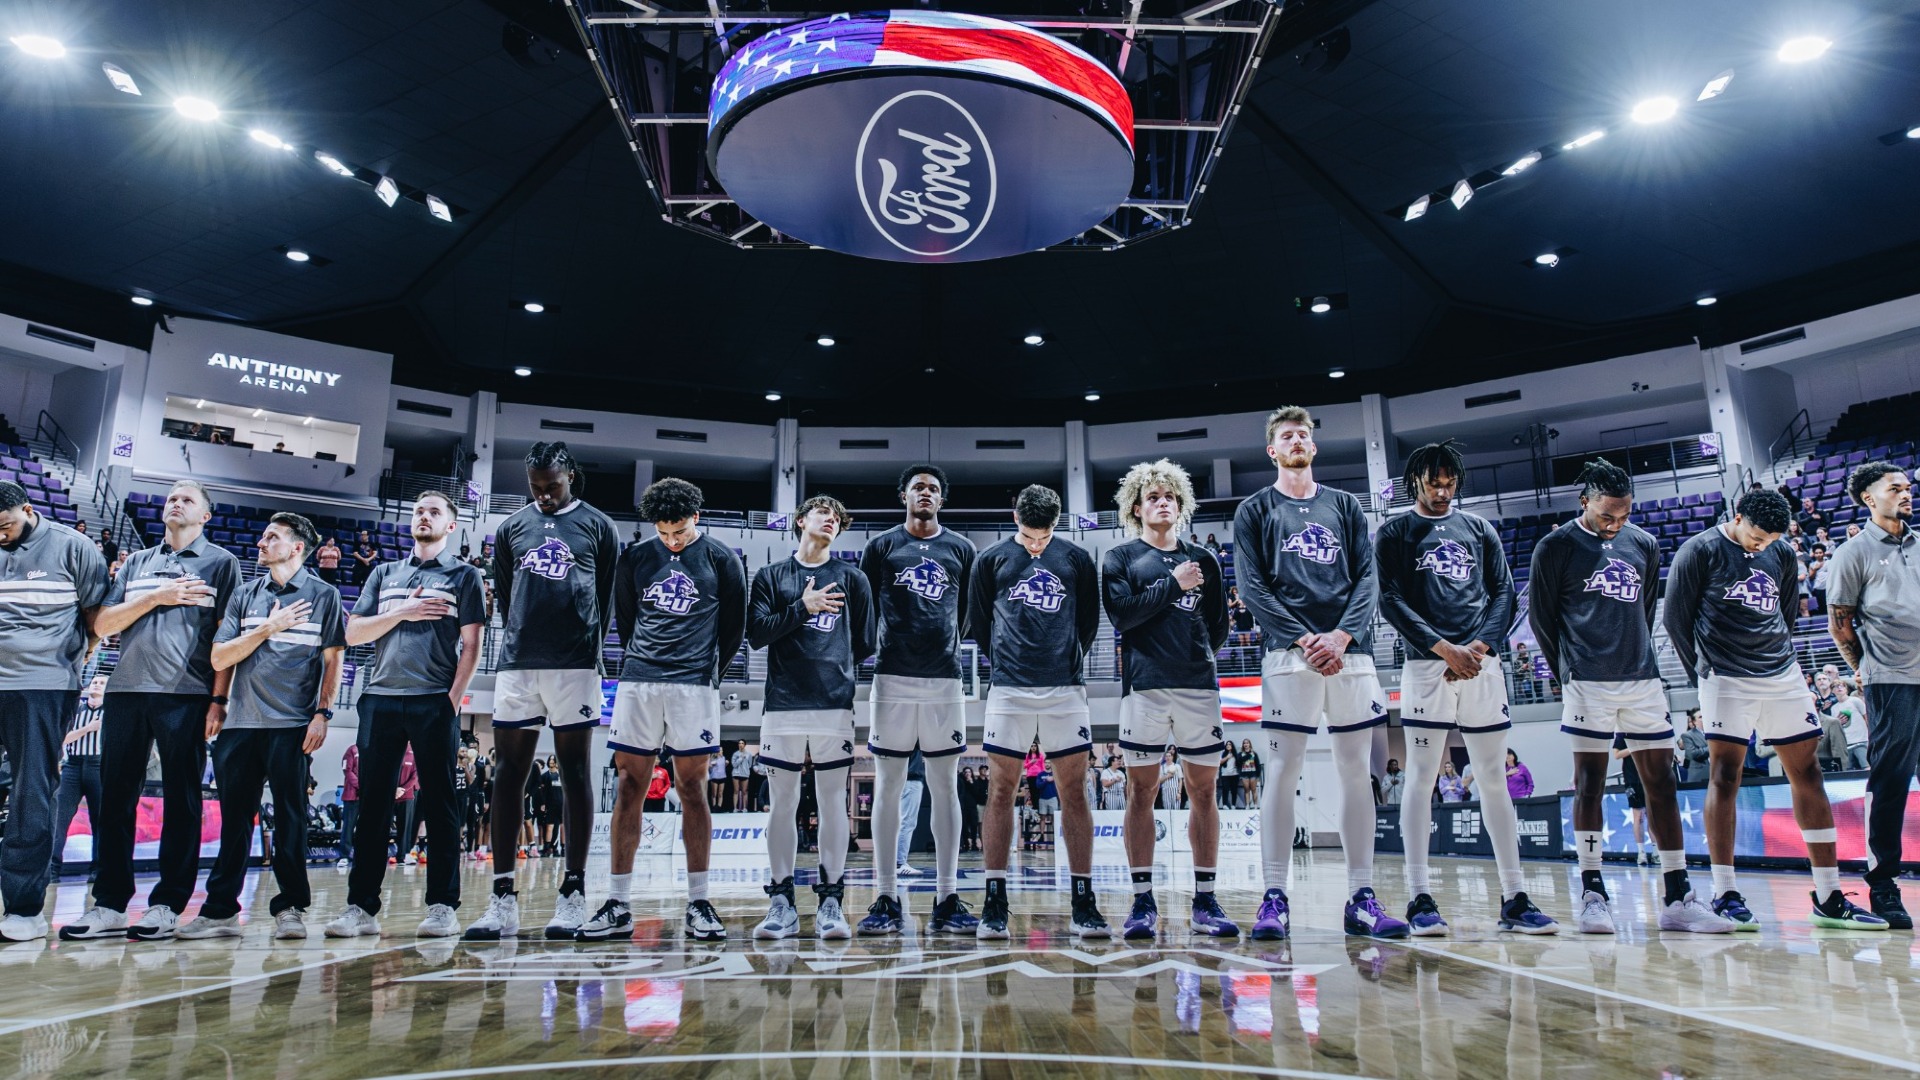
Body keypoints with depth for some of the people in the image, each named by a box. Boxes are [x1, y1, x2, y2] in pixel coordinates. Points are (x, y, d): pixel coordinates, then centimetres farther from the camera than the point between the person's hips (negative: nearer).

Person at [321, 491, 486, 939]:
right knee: (372, 805, 4)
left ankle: (442, 906, 1)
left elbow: (471, 645, 1)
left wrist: (453, 698, -9)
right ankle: (361, 906, 10)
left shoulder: (463, 575, 9)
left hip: (434, 702, -4)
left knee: (440, 807, -2)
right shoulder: (385, 574, 20)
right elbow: (354, 634, 13)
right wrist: (401, 612, -3)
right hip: (381, 698, 4)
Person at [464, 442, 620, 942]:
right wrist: (521, 637, 13)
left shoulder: (598, 526, 5)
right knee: (508, 774, 3)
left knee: (575, 774, 2)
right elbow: (502, 595, 18)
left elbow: (609, 598, 7)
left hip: (575, 665, -3)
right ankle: (503, 897, 10)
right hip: (517, 665, 3)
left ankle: (573, 892, 6)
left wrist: (590, 645, 5)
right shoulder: (511, 527, 12)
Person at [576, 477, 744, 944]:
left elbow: (734, 626, 8)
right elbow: (624, 620, 19)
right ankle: (618, 907, 8)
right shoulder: (634, 558, 9)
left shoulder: (722, 559, 3)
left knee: (690, 787, 0)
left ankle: (698, 904, 8)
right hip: (637, 683, 3)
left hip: (694, 686, -2)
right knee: (629, 788, 2)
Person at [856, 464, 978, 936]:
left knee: (944, 786, 4)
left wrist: (950, 644, 6)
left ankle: (947, 899, 10)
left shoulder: (961, 550, 11)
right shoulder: (881, 546, 7)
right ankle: (886, 899, 9)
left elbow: (972, 612, 15)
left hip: (945, 679, 1)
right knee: (890, 785, 2)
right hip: (893, 679, -1)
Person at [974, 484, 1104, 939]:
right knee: (1001, 790, 1)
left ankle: (1083, 903, 10)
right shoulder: (991, 559, 6)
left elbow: (1089, 621, 15)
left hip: (1065, 688, 1)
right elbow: (979, 623, 12)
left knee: (1074, 792, 3)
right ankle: (994, 903, 8)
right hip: (1009, 690, -1)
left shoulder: (1077, 559, 9)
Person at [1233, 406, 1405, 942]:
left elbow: (1368, 577, 8)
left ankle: (1361, 898, 12)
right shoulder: (1254, 510, 9)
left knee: (1357, 773, 5)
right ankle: (1275, 897, 1)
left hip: (1349, 652, 3)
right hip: (1288, 655, -3)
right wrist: (1301, 640, -13)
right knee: (1282, 772, -4)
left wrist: (1342, 634, -9)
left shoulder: (1345, 505, 16)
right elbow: (1251, 586, -1)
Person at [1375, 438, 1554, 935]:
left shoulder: (1480, 529, 16)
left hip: (1482, 666, 3)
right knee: (1421, 779, -3)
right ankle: (1420, 899, 2)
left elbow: (1503, 593, 10)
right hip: (1426, 667, -3)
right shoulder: (1395, 532, 6)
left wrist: (1481, 644, -6)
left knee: (1493, 780, 7)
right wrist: (1444, 648, -13)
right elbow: (1391, 600, -4)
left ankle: (1514, 898, 14)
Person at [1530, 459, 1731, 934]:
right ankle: (1593, 894, 3)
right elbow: (1541, 618, 1)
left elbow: (1647, 611, 20)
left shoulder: (1645, 544, 11)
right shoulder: (1555, 548, -4)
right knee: (1589, 783, -3)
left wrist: (1634, 655, 16)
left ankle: (1678, 898, 12)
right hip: (1588, 682, -5)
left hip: (1642, 679, 5)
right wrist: (1570, 672, 6)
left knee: (1660, 782, 5)